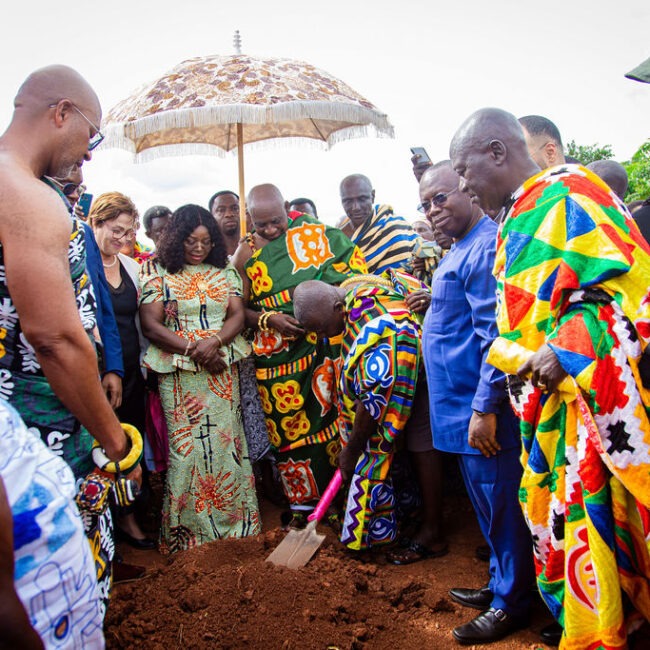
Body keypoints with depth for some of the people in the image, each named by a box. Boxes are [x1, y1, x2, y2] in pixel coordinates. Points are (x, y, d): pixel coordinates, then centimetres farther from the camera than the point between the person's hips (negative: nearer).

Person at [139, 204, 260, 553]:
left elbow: (237, 316, 4)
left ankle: (233, 521, 18)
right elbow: (151, 325, -4)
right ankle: (189, 529, 11)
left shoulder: (224, 272, 12)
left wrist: (214, 341, -16)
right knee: (187, 448, -2)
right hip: (180, 374, -2)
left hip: (223, 371, 3)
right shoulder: (157, 272, 3)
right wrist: (194, 350, -13)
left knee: (225, 442, 4)